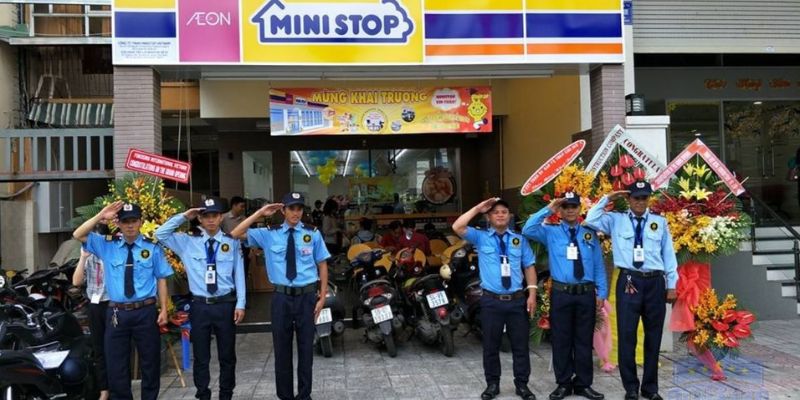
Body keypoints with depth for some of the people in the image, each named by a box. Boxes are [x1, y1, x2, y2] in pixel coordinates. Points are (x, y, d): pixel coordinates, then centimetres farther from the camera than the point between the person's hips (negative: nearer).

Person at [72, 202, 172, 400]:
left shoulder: (152, 247, 0)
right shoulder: (107, 245, 5)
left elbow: (161, 279, 1)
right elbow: (78, 235, -3)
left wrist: (164, 309, -4)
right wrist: (100, 216, -14)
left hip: (145, 312, -1)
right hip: (116, 313, 2)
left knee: (150, 362, 10)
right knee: (116, 364, 10)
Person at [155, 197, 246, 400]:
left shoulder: (232, 242, 1)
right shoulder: (188, 241, 5)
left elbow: (239, 274, 0)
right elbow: (160, 234, -1)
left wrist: (240, 304, -5)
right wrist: (184, 216, -5)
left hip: (226, 304, 0)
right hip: (200, 306, 1)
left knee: (227, 355, 11)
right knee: (201, 357, 10)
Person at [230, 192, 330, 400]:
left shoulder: (313, 234, 1)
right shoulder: (269, 234, 1)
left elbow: (322, 265, 3)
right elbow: (236, 234, -4)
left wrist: (322, 297, -2)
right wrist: (260, 213, -8)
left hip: (306, 296, 0)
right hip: (282, 297, 0)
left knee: (306, 348, 10)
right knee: (282, 348, 9)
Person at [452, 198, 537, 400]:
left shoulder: (519, 239, 8)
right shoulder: (480, 237, 2)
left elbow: (529, 266, 8)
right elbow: (457, 227, -13)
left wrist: (532, 293, -2)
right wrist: (478, 208, -10)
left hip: (517, 300, 2)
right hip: (491, 301, -1)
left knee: (520, 345, 9)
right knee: (491, 345, 8)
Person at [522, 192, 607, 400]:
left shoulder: (590, 233, 9)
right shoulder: (550, 232, 4)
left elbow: (598, 265, 9)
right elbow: (528, 230, -15)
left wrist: (601, 292, 4)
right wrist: (548, 209, -13)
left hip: (586, 293, 1)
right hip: (561, 293, -1)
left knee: (584, 340, 8)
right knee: (561, 340, 5)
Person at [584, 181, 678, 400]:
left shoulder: (660, 223, 9)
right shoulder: (616, 220, 6)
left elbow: (669, 254, 9)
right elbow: (591, 220, -7)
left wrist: (671, 285, 6)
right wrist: (607, 199, -5)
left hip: (655, 282, 2)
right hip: (629, 281, -2)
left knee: (653, 336, 11)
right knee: (627, 335, 1)